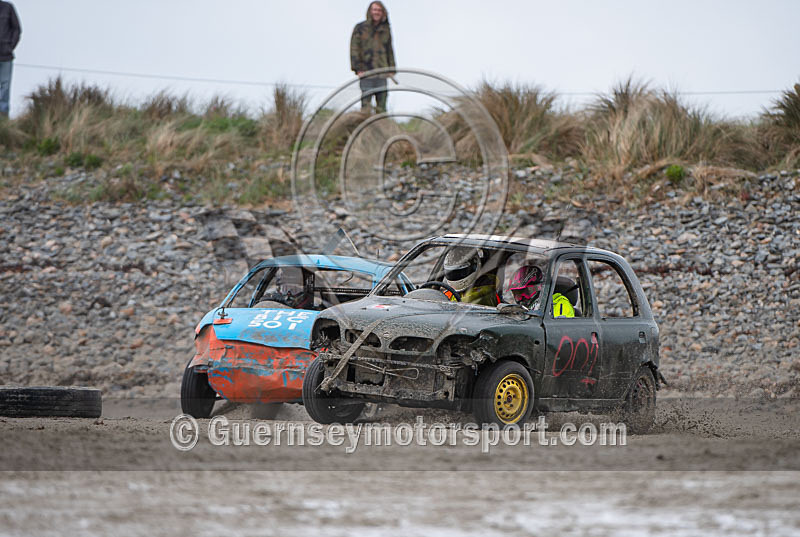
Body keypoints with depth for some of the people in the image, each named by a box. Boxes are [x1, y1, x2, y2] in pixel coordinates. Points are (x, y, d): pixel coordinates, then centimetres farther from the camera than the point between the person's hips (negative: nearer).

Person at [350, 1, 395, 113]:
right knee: (366, 103, -11)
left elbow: (390, 50, 21)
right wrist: (358, 69, -11)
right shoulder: (360, 28, 2)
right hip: (366, 71, -4)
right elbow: (354, 49, -2)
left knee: (382, 104, 0)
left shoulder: (385, 30, 15)